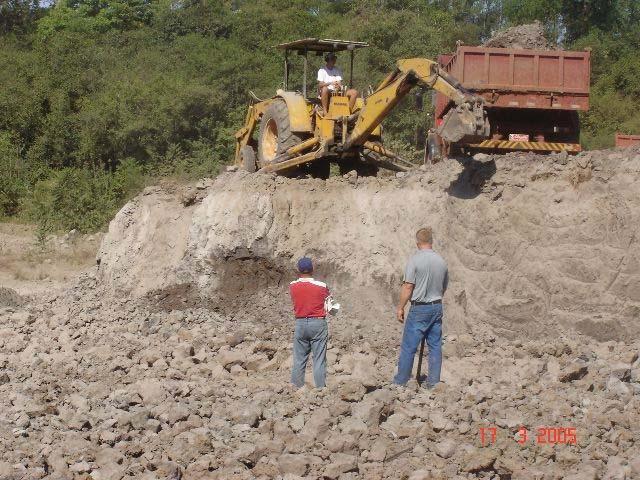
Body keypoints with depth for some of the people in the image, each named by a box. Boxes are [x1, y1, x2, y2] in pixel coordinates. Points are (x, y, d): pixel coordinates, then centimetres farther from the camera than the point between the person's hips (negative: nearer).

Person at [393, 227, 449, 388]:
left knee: (408, 347, 1)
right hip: (437, 308, 5)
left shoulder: (415, 260, -12)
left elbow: (408, 287, -14)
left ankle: (400, 382, 6)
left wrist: (400, 308, -7)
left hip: (419, 309, -5)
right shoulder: (441, 261, 5)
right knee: (435, 346, 9)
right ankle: (433, 383, 11)